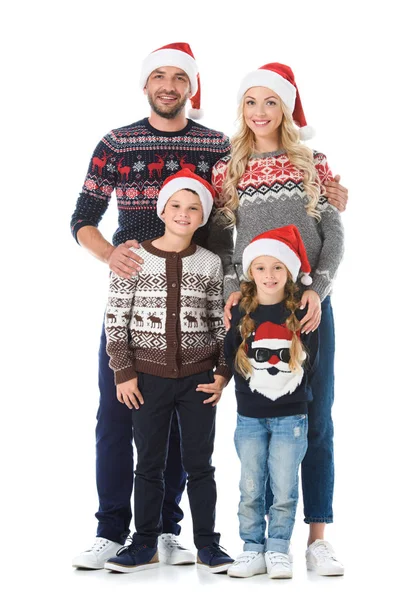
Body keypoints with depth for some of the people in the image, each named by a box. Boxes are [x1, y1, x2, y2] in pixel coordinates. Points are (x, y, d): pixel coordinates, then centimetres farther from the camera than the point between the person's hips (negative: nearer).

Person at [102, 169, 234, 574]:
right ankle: (145, 545, 16)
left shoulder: (211, 264, 3)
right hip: (148, 377, -1)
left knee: (200, 464, 7)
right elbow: (115, 319, -2)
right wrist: (124, 373, -6)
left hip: (198, 379, 1)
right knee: (149, 464, 7)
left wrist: (223, 373, 0)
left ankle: (207, 545, 15)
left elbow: (221, 324, 7)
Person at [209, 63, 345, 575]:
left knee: (316, 421, -1)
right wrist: (232, 288, -8)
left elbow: (334, 234, 4)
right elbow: (218, 240, 8)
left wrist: (318, 290, -10)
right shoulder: (227, 169, 8)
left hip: (309, 304, 0)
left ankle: (317, 538, 3)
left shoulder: (313, 163, 7)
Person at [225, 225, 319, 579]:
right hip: (250, 417, 1)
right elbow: (231, 360, 6)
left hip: (291, 416, -1)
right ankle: (253, 550, 13)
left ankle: (278, 551, 12)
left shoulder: (301, 315, -2)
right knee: (251, 489, 4)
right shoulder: (241, 315, 1)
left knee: (285, 489, 1)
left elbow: (310, 361, 6)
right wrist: (250, 396, 2)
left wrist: (292, 391, 5)